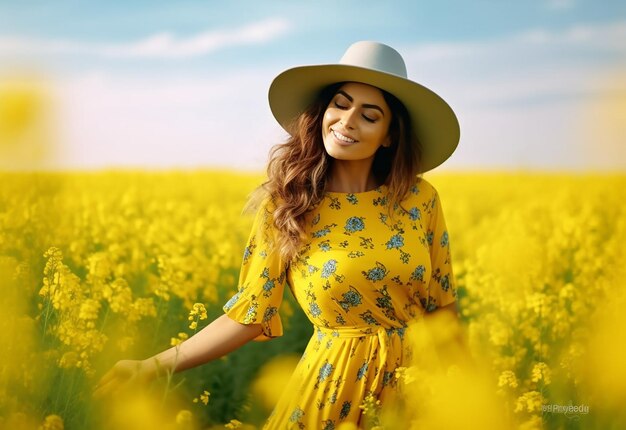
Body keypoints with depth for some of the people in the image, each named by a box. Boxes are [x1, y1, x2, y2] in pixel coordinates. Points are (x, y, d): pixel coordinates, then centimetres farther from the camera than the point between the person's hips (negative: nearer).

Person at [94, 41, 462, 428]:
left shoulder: (421, 198, -5)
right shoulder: (285, 205, -9)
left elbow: (442, 304, 4)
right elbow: (249, 315, -8)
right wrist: (153, 366, -14)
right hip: (336, 385, -1)